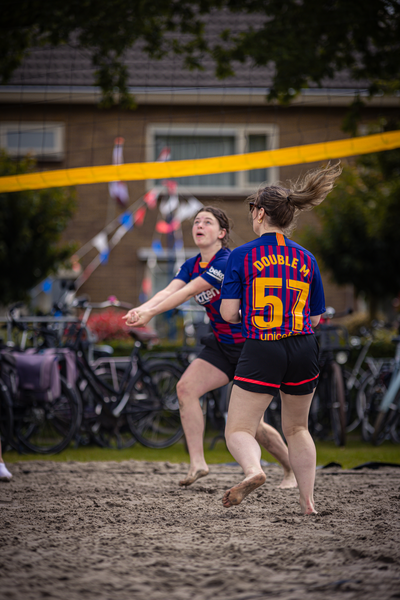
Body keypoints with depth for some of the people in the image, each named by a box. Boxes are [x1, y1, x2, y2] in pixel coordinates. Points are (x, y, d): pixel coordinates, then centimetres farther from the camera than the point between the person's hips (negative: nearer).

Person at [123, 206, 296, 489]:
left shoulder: (228, 261, -21)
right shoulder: (191, 265, 4)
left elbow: (189, 291, -29)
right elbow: (169, 291, -14)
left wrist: (151, 312, -37)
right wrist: (140, 309, -34)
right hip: (221, 345, 7)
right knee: (186, 387, -17)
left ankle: (293, 470, 19)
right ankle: (197, 463, -15)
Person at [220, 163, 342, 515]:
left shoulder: (242, 256, -4)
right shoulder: (306, 259, 7)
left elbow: (228, 313, -7)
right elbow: (315, 318, 12)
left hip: (261, 352, -4)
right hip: (303, 351, 4)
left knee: (238, 430, -3)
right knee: (297, 428, 22)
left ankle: (253, 470, -34)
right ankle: (308, 503, 18)